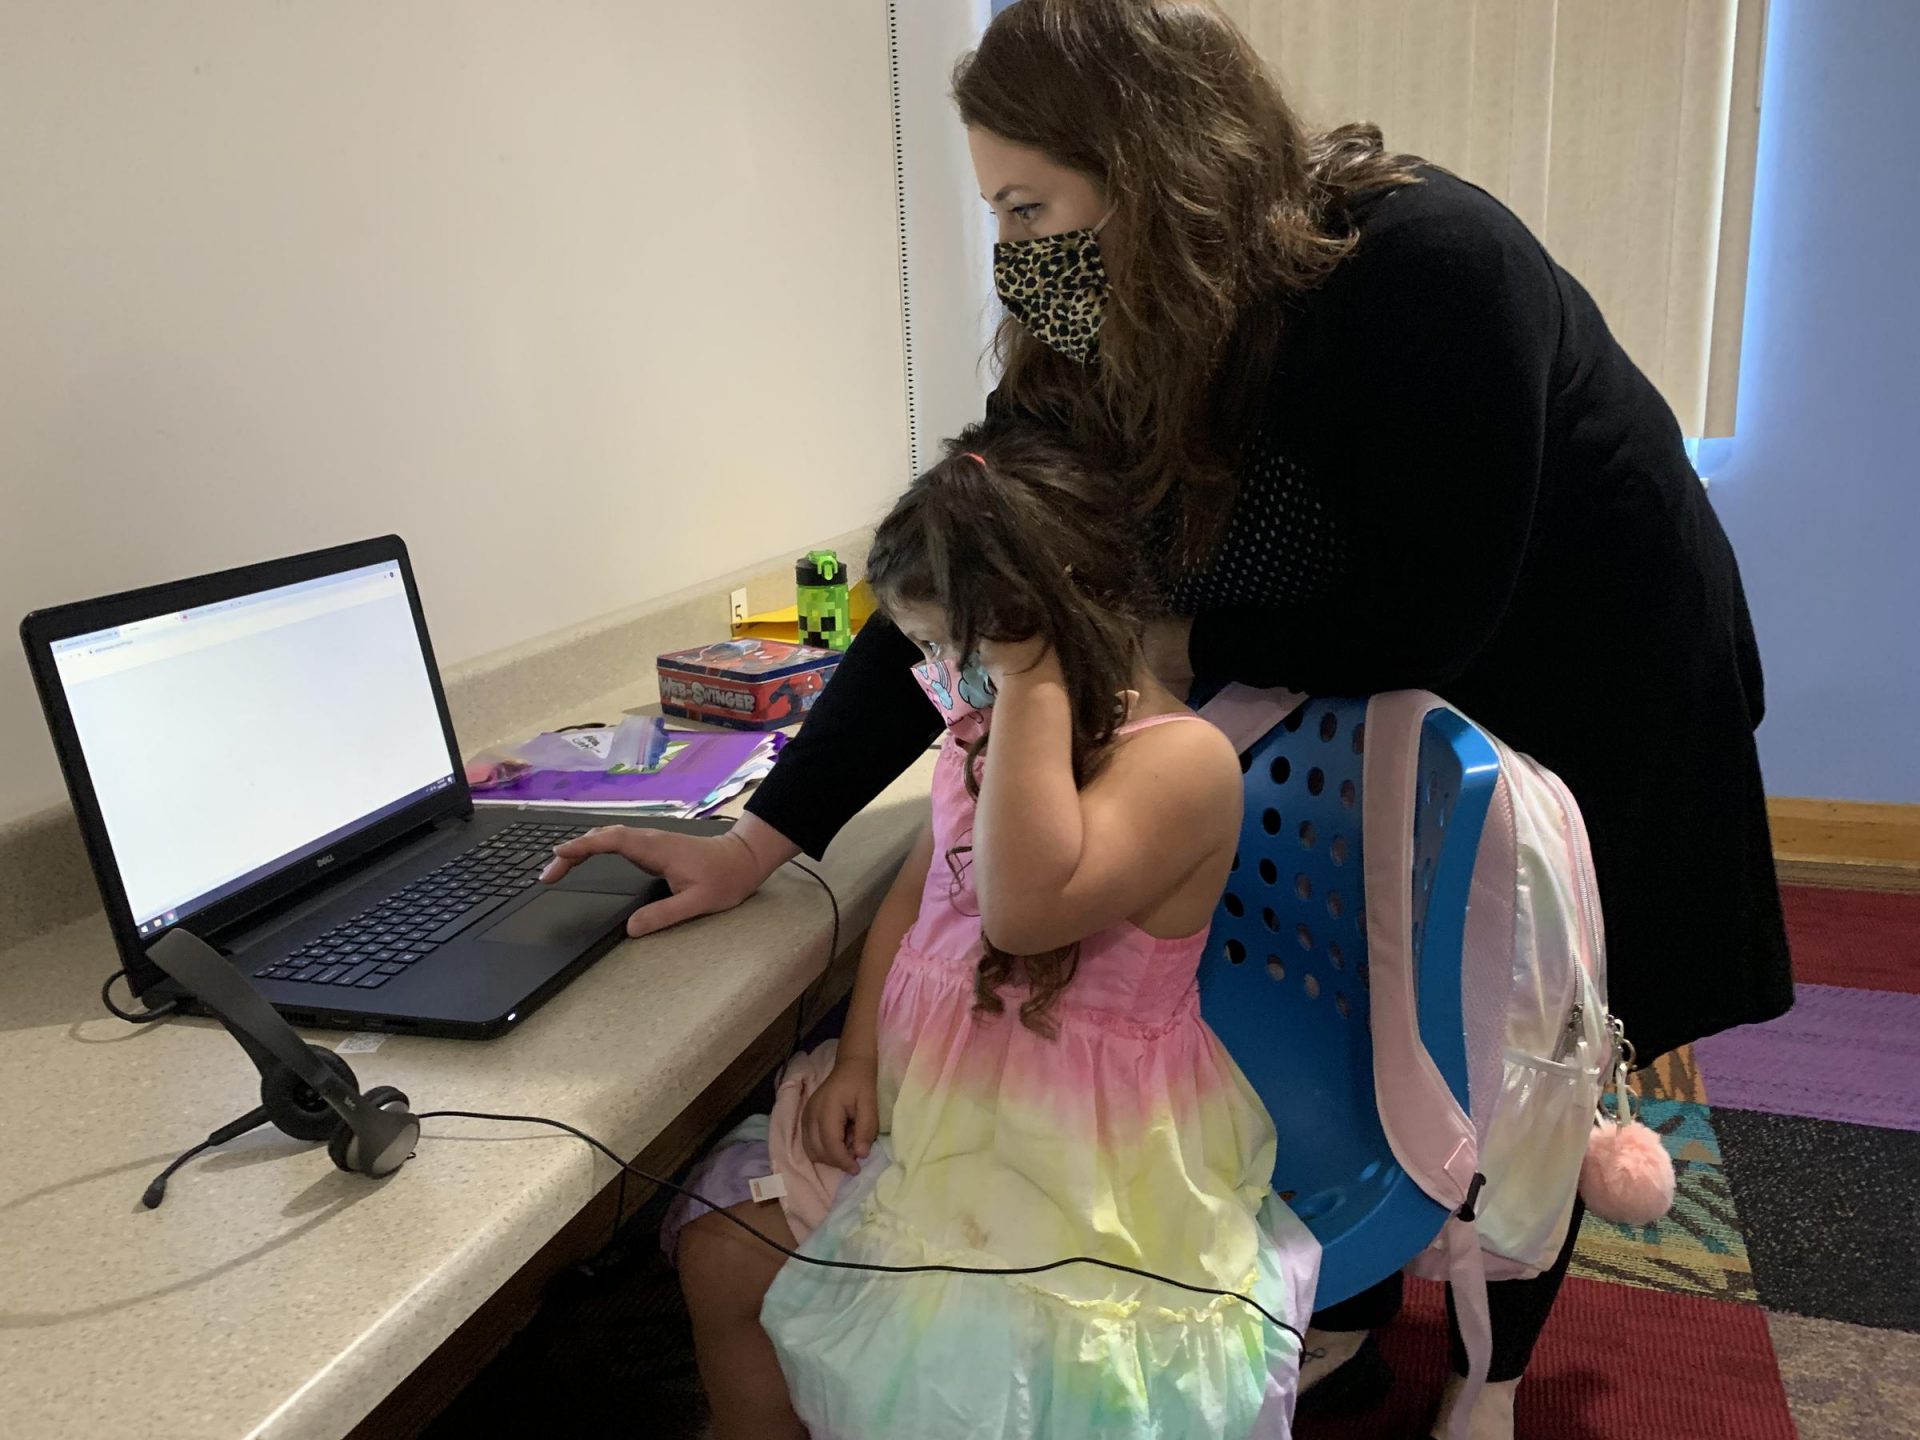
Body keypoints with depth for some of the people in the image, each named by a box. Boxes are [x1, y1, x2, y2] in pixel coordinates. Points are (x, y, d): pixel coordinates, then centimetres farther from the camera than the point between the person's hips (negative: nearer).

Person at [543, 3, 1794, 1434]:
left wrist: (1172, 644, -24)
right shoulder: (1097, 341, -15)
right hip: (1377, 718, 5)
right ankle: (1350, 1322, 38)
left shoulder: (1427, 269, -32)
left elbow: (1427, 617, -29)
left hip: (1592, 709, -4)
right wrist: (760, 838, -18)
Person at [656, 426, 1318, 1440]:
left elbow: (1026, 907, -33)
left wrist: (1032, 679, -30)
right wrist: (859, 1056, 3)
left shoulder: (1182, 758, -20)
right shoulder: (985, 731, 5)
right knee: (719, 1262, 3)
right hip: (926, 1101, 7)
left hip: (1082, 1156, -7)